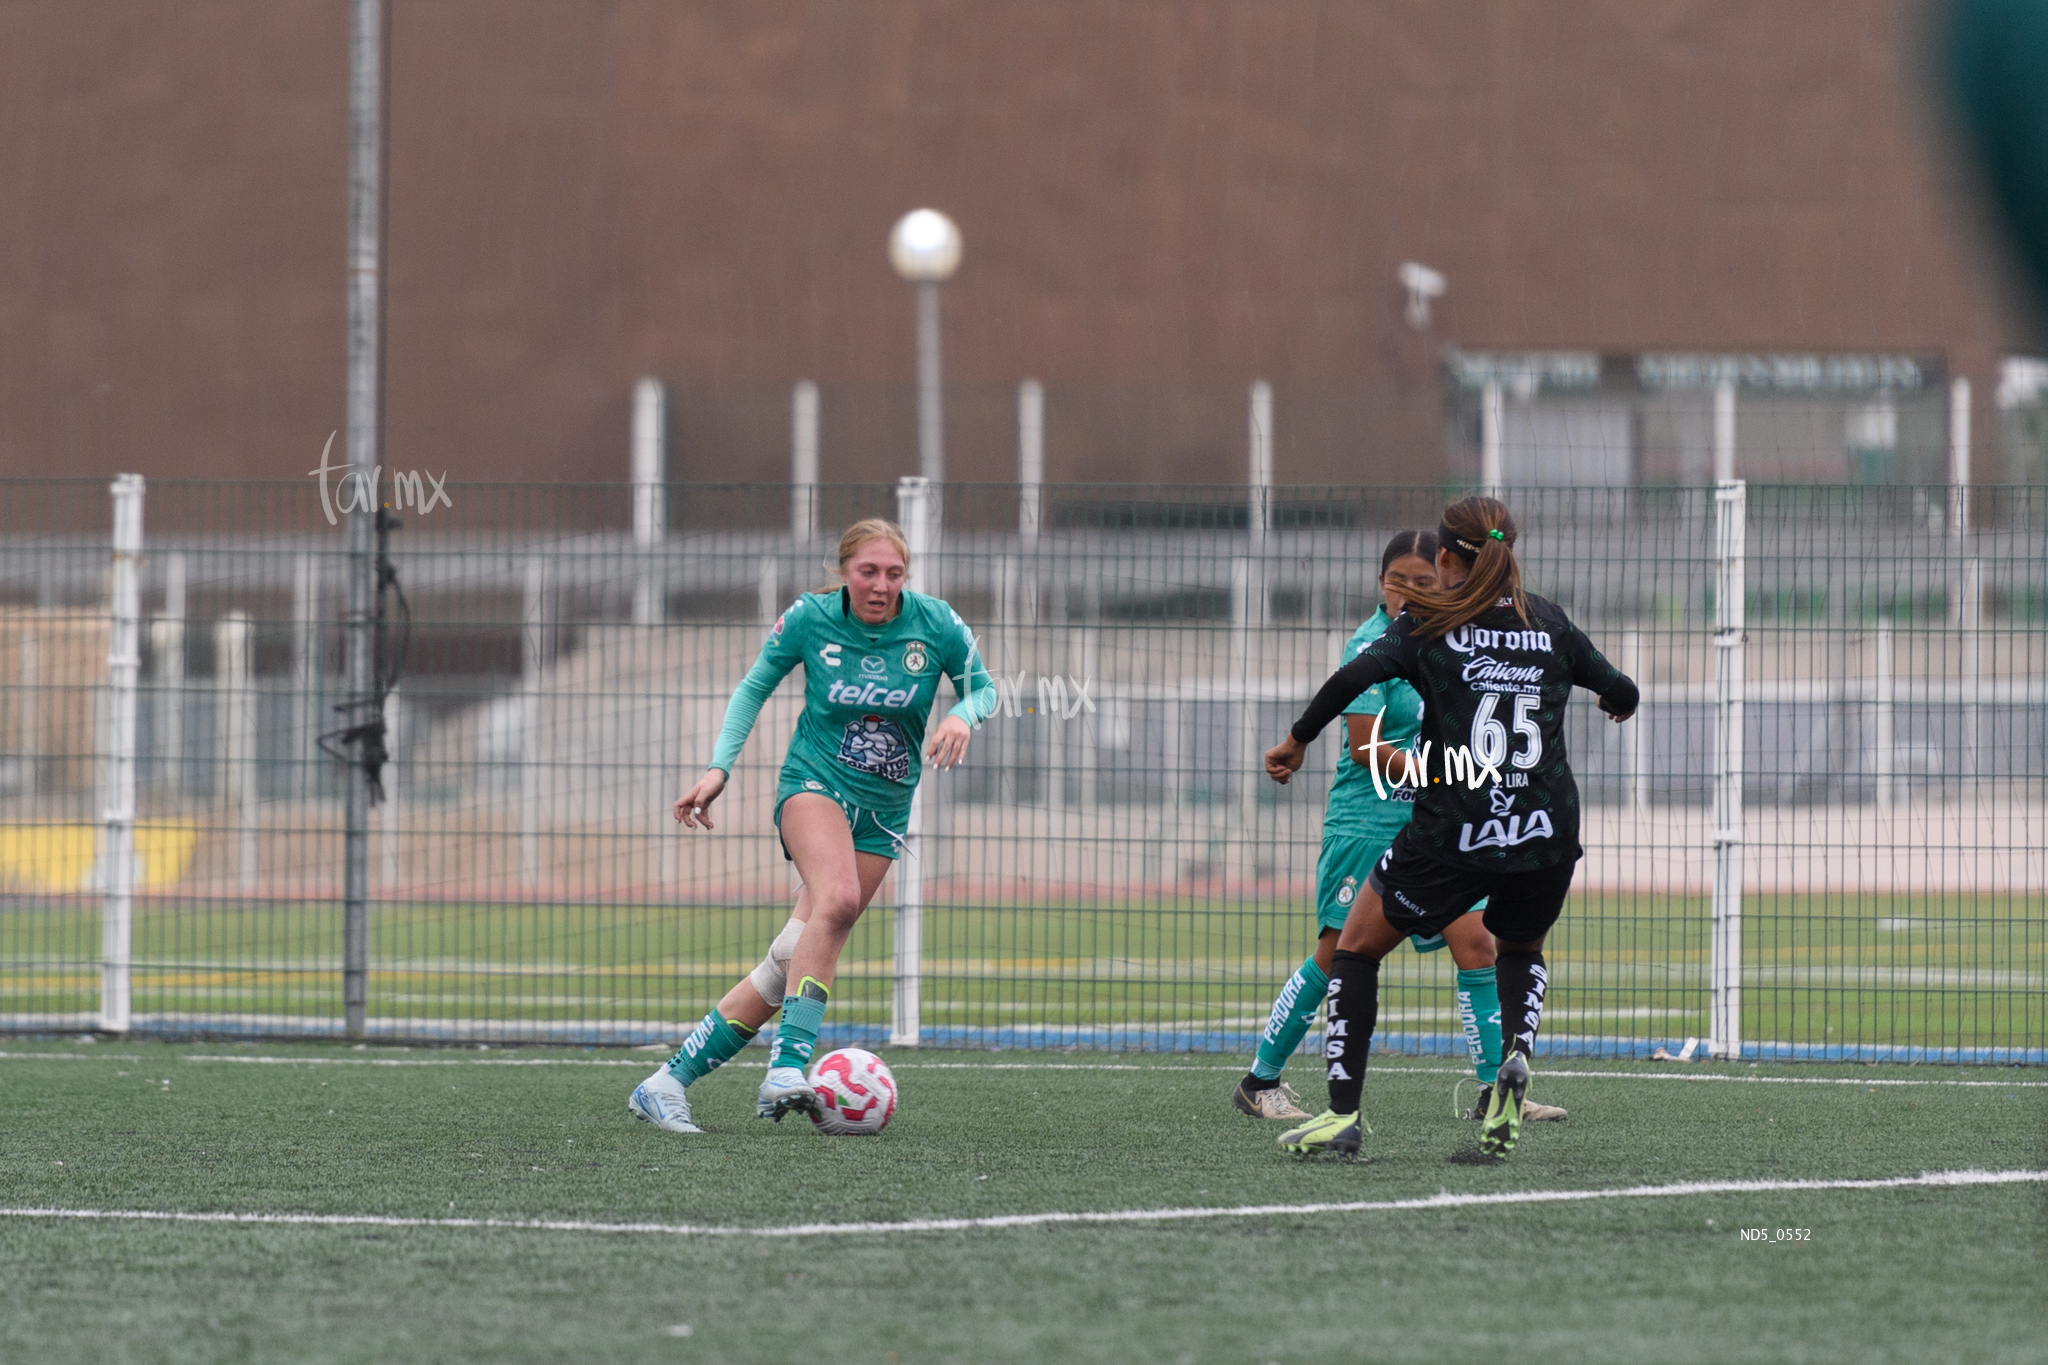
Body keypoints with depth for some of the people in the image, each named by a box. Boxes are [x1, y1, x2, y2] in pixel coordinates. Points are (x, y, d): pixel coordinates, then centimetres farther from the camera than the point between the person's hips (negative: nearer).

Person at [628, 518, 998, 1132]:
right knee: (838, 898, -35)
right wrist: (719, 768, -4)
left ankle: (667, 1084, -3)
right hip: (815, 783, -3)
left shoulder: (936, 623, -6)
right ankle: (787, 1067, -42)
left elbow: (982, 687, 8)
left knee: (793, 958, -8)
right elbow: (753, 688, 6)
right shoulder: (811, 618, -8)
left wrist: (963, 716, -15)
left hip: (884, 807, 3)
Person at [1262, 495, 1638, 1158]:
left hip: (1453, 830, -3)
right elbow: (1622, 693, 22)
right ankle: (1516, 1052, 1)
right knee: (1521, 949, 31)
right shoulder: (1549, 623, 11)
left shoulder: (1429, 623, 2)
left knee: (1357, 946, 15)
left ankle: (1343, 1111, 5)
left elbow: (1353, 677, -14)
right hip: (1547, 830, 3)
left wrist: (1297, 741, -2)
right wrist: (1618, 702, 46)